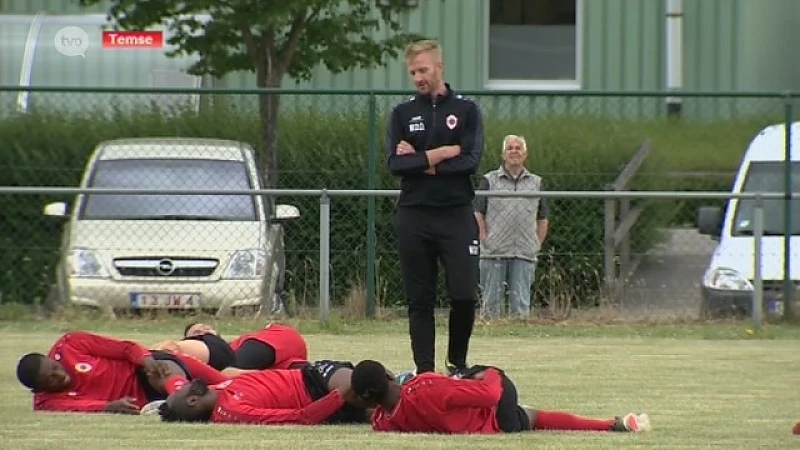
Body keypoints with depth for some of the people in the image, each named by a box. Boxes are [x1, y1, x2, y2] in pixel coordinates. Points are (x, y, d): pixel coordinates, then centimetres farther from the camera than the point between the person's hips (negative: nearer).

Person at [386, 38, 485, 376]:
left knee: (464, 295, -8)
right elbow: (395, 163, -4)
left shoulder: (466, 111, 5)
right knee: (420, 301, 3)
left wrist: (419, 162, -7)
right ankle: (424, 372, 7)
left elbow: (471, 160, -8)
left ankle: (458, 362, 12)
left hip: (456, 215, -2)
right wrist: (440, 155, -11)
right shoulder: (402, 114, 10)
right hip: (413, 218, 2)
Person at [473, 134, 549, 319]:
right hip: (494, 253, -2)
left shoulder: (536, 183, 15)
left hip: (524, 255, 2)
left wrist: (537, 244, 8)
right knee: (491, 300, -1)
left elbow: (543, 219, 18)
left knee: (521, 303, -2)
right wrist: (484, 238, -5)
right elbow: (478, 213, 4)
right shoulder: (490, 180, 7)